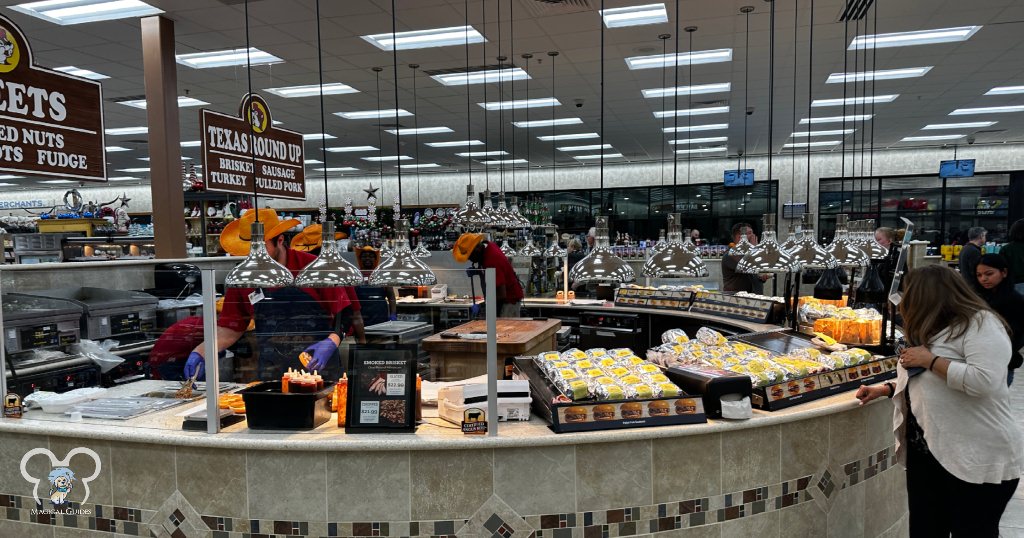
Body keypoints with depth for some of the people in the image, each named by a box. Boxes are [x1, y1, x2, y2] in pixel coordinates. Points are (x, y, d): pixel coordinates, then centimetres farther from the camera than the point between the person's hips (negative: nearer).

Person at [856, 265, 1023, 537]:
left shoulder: (981, 323, -12)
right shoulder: (934, 329, 16)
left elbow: (984, 381, -26)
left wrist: (929, 359, -17)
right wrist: (886, 389, 18)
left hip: (976, 460, -8)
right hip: (925, 451, 8)